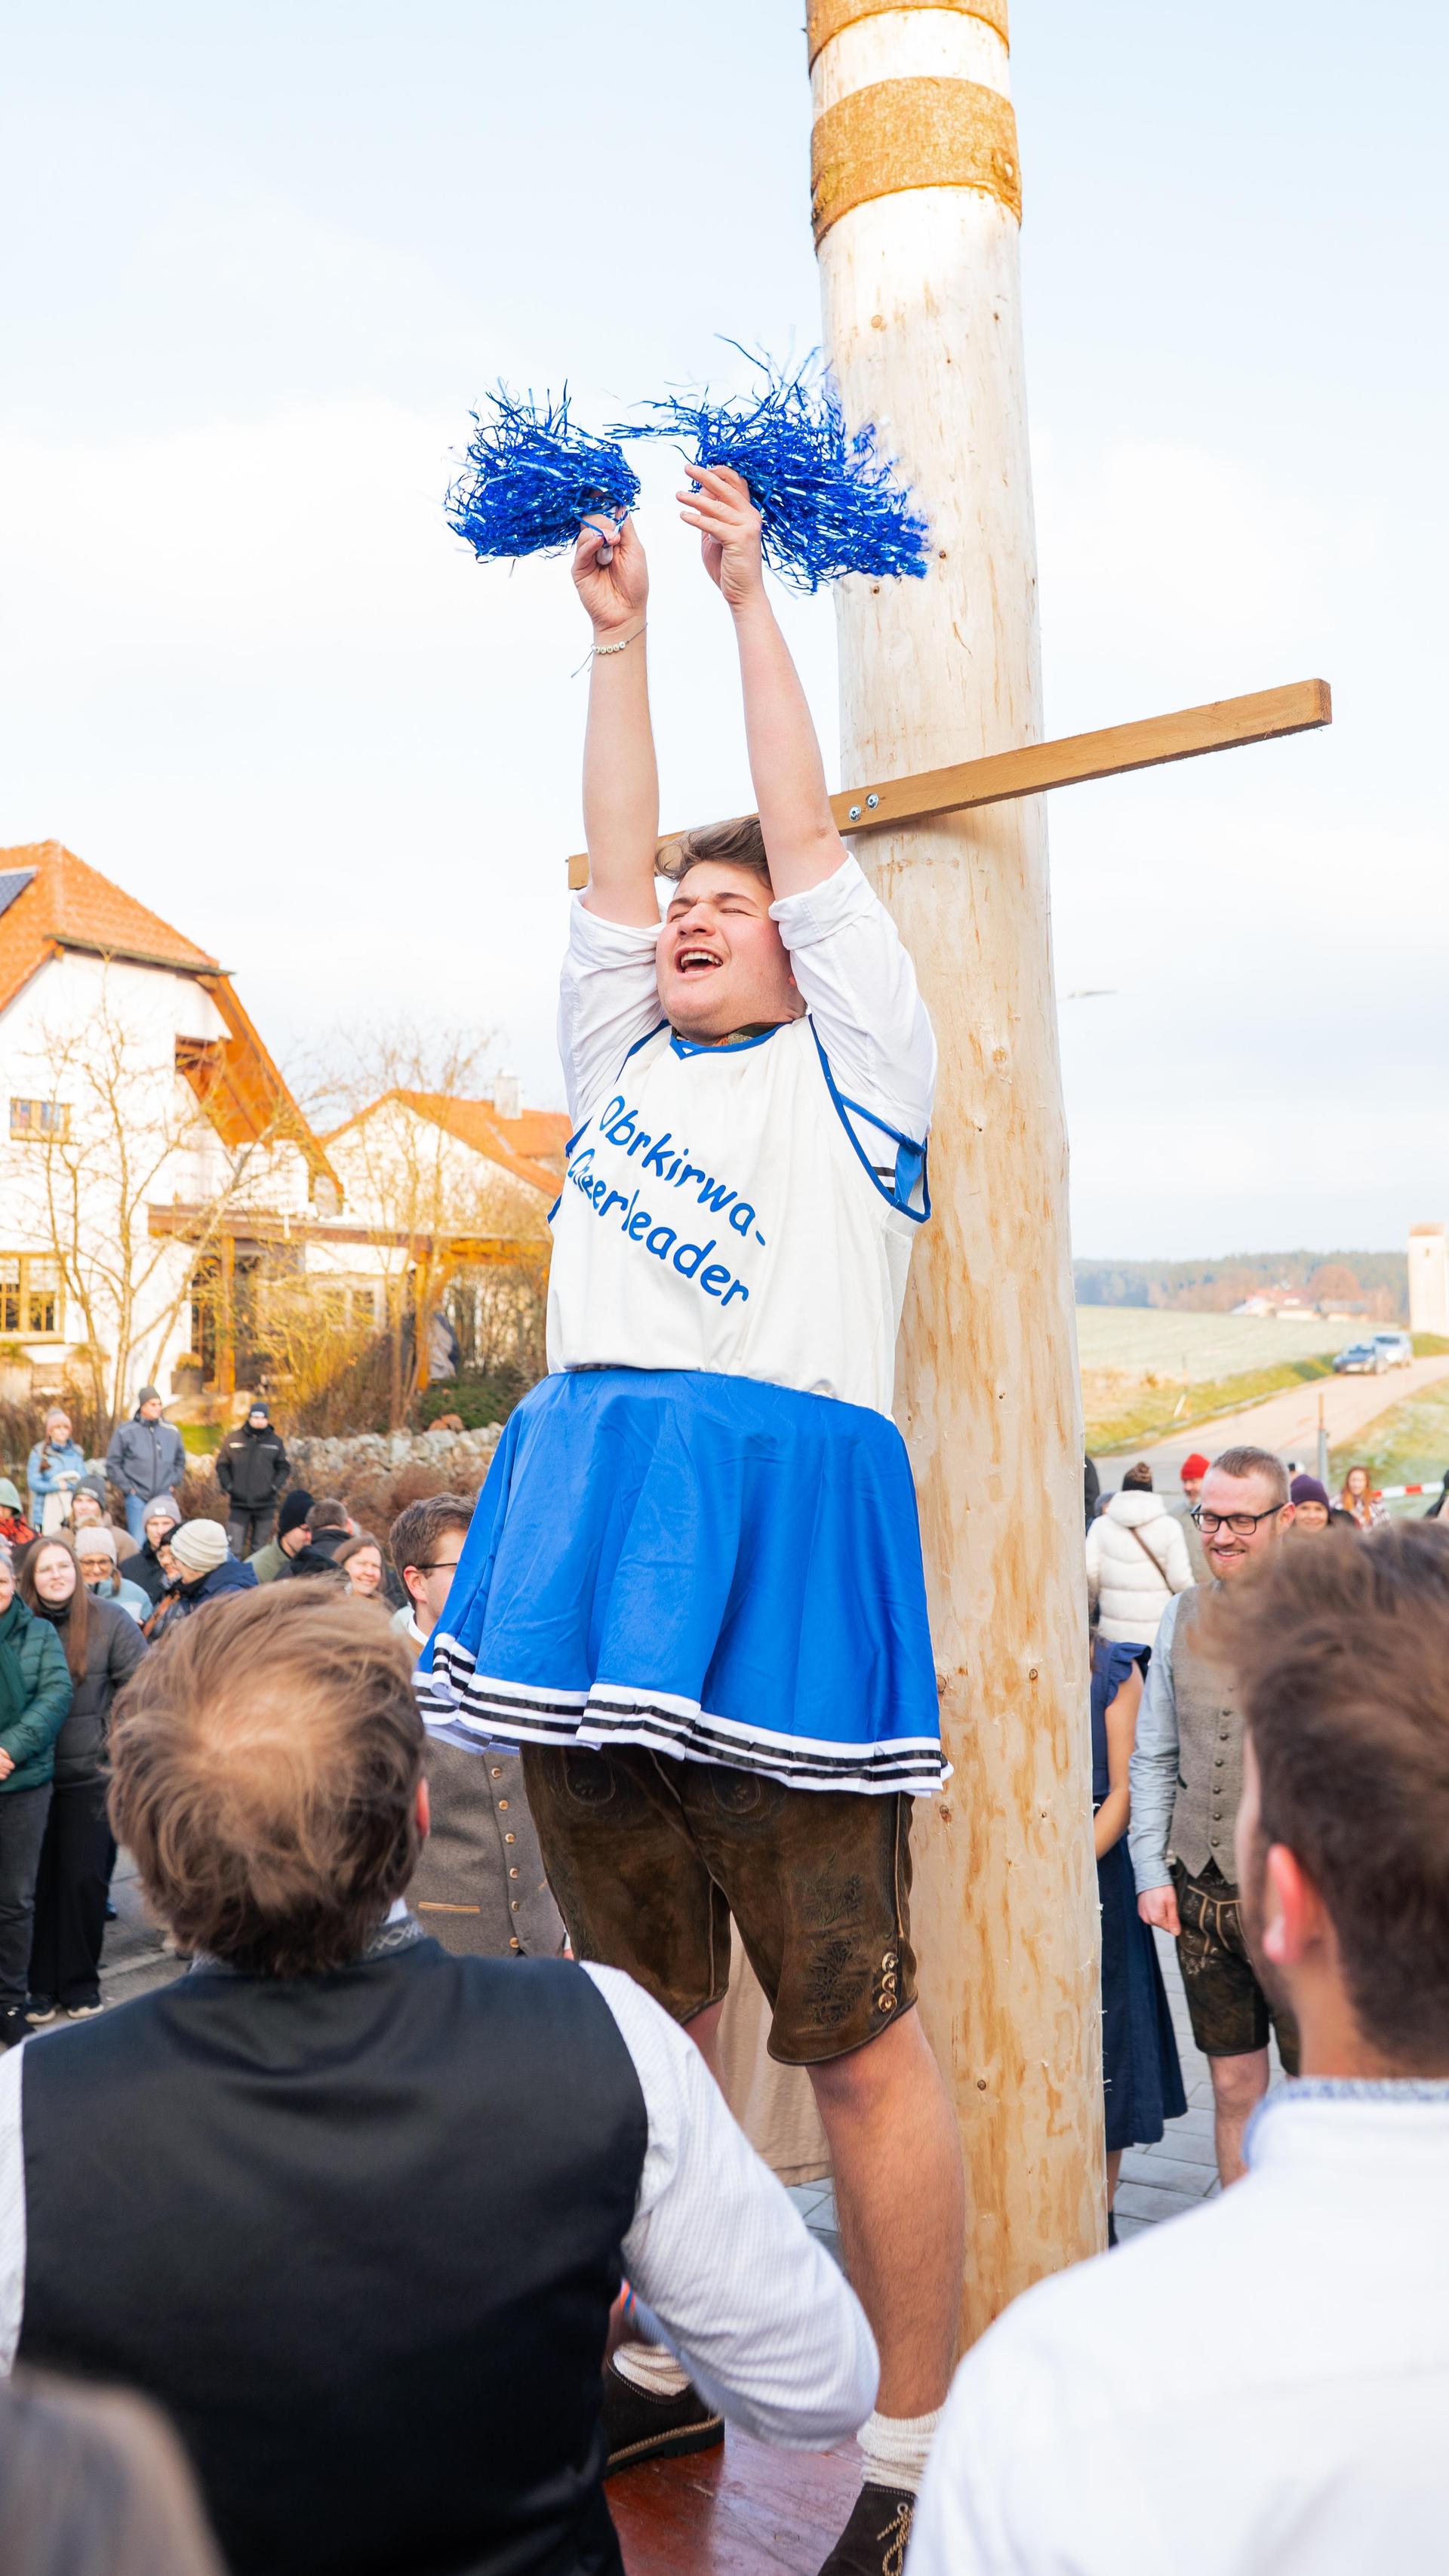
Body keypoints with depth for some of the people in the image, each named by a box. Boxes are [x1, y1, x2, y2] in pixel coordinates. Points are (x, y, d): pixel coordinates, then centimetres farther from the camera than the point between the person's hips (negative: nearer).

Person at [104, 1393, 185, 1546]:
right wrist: (127, 1488, -4)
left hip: (164, 1497, 3)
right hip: (137, 1497, -3)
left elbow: (180, 1460, 21)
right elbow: (112, 1464, 1)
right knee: (139, 1542, -8)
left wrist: (173, 1482, 10)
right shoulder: (125, 1432, -2)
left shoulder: (172, 1431, 8)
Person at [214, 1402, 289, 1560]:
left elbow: (283, 1468, 10)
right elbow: (222, 1465, 7)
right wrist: (228, 1487, -5)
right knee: (233, 1548, -8)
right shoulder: (233, 1439, 3)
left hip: (265, 1504, 1)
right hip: (239, 1504, -1)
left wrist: (274, 1487, -5)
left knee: (259, 1548, 8)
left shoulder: (276, 1442, 6)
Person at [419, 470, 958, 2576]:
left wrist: (751, 592, 18)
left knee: (856, 2043, 0)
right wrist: (620, 636, 27)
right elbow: (616, 866, 21)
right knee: (644, 2019, 16)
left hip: (783, 1530, -5)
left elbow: (804, 833, 9)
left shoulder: (854, 1069, 11)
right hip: (590, 1536, 6)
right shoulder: (624, 1070, 22)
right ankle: (660, 2373, 32)